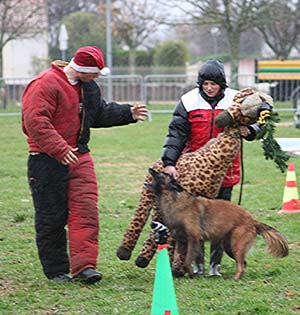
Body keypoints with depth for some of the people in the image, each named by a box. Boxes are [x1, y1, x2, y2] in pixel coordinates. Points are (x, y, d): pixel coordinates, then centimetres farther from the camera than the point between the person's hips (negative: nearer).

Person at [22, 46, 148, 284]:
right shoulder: (46, 84, -15)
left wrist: (128, 114, 13)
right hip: (48, 160, -7)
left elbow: (100, 113, 27)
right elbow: (35, 121, -22)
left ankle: (84, 266, -10)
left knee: (86, 211, -7)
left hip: (79, 156, 7)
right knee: (52, 217, 2)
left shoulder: (88, 86, 12)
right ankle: (56, 270, 12)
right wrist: (59, 149, -28)